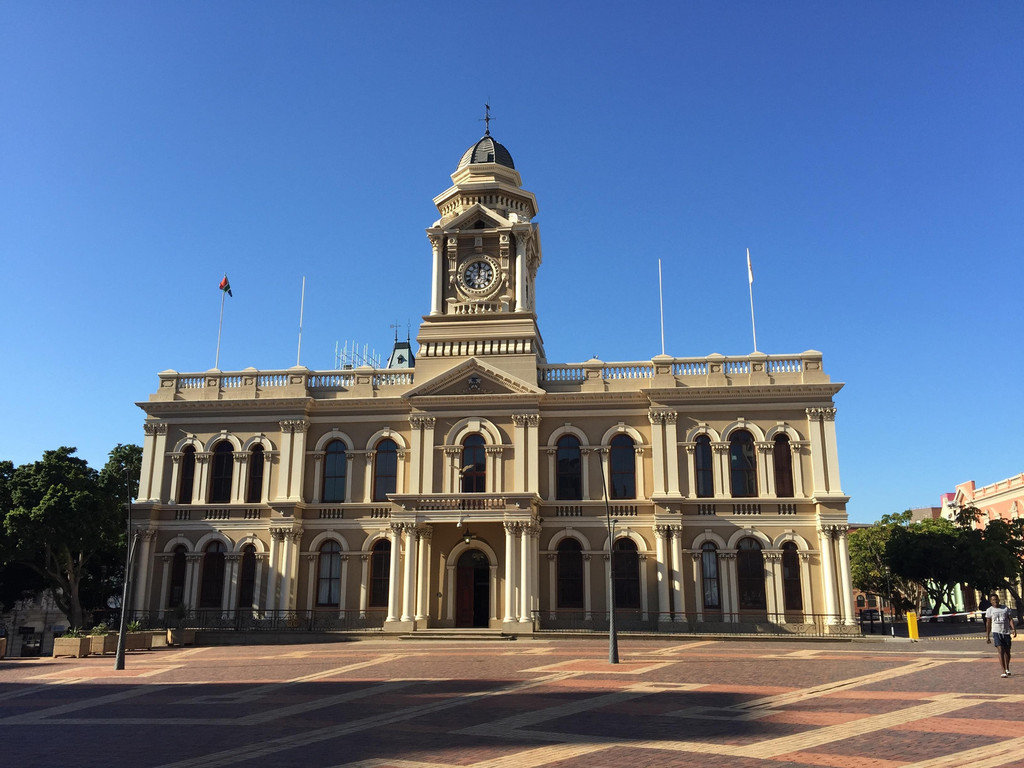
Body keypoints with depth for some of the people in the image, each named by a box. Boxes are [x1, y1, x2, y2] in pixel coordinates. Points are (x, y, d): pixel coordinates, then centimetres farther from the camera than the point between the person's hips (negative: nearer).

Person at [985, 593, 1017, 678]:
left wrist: (1014, 629, -13)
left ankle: (1007, 669, 32)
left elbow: (1010, 619, 3)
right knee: (1001, 651, -13)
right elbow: (988, 624, 6)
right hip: (996, 632, -2)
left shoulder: (1005, 608, 6)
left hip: (1006, 632, 2)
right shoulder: (989, 610, 3)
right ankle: (1004, 671, -15)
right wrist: (987, 636, 4)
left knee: (1007, 651, 10)